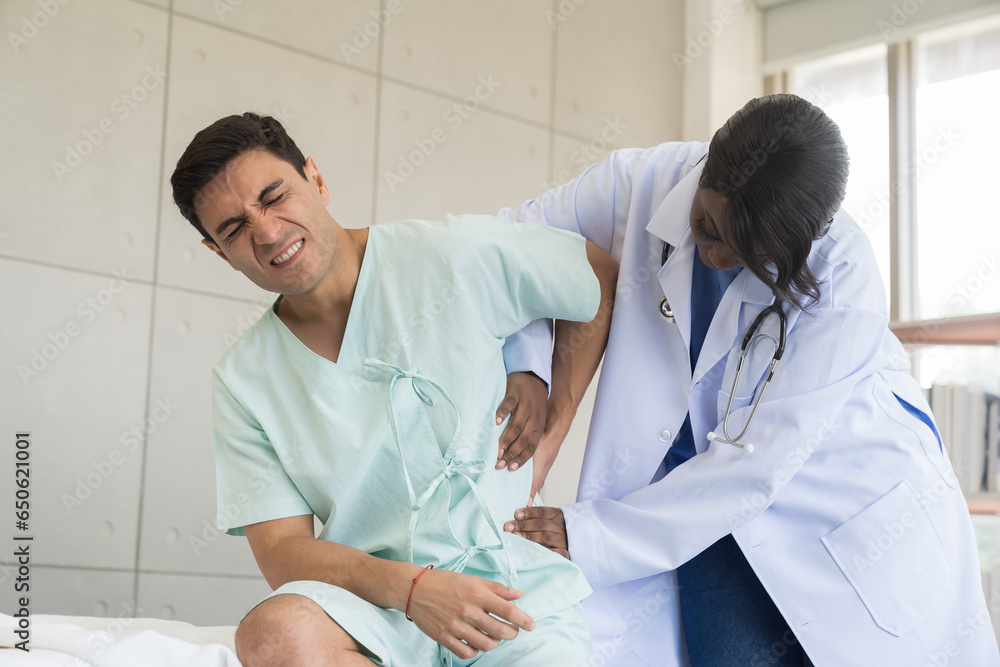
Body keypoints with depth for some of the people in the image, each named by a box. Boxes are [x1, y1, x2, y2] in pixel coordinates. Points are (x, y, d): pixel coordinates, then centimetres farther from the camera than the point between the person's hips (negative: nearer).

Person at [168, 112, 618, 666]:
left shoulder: (457, 255, -4)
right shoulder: (242, 383, 3)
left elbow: (605, 281, 8)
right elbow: (281, 550, -1)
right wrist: (409, 587, -20)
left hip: (518, 592, -2)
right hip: (381, 603, 3)